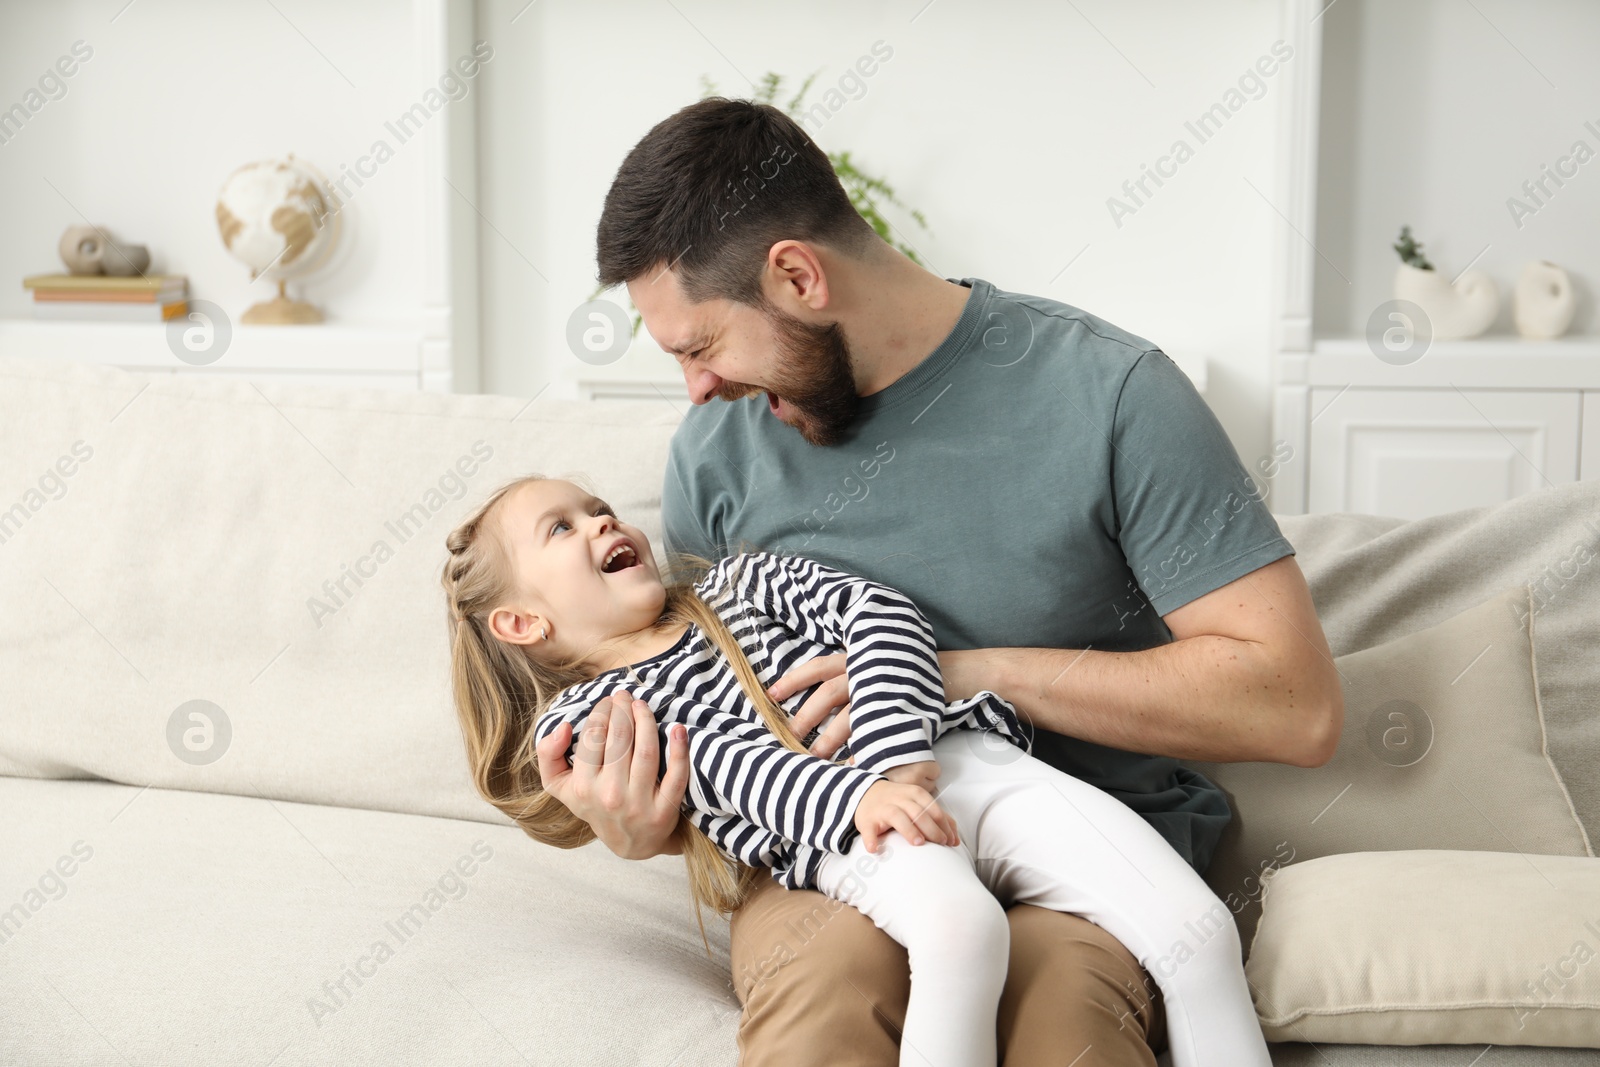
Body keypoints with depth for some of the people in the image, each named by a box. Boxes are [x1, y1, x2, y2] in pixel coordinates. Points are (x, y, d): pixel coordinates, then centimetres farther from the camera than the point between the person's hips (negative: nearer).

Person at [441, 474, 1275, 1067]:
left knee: (1197, 929, -14)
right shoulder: (583, 715, 12)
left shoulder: (742, 581, 26)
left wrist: (894, 752, -9)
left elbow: (880, 614, 10)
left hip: (970, 756, 5)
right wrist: (860, 795, -23)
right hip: (841, 829, -5)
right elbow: (726, 764, -6)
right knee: (958, 927, -40)